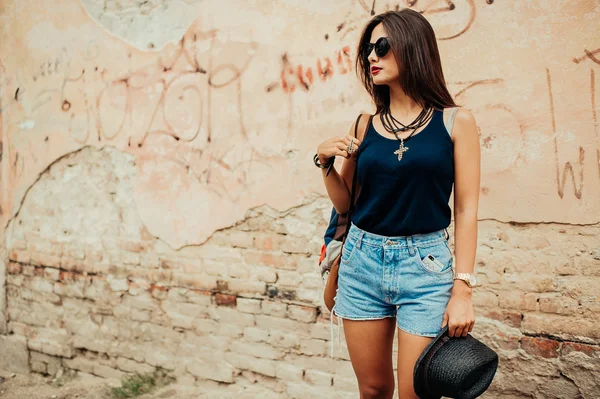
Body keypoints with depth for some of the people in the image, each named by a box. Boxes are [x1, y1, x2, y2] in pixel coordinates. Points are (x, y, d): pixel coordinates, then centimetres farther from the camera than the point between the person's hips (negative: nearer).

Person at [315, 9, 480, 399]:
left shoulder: (455, 121, -2)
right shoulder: (365, 125, 5)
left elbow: (466, 209, -4)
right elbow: (344, 203, 11)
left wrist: (463, 289, -9)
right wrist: (326, 162, -6)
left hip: (426, 265, -3)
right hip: (363, 262, 3)